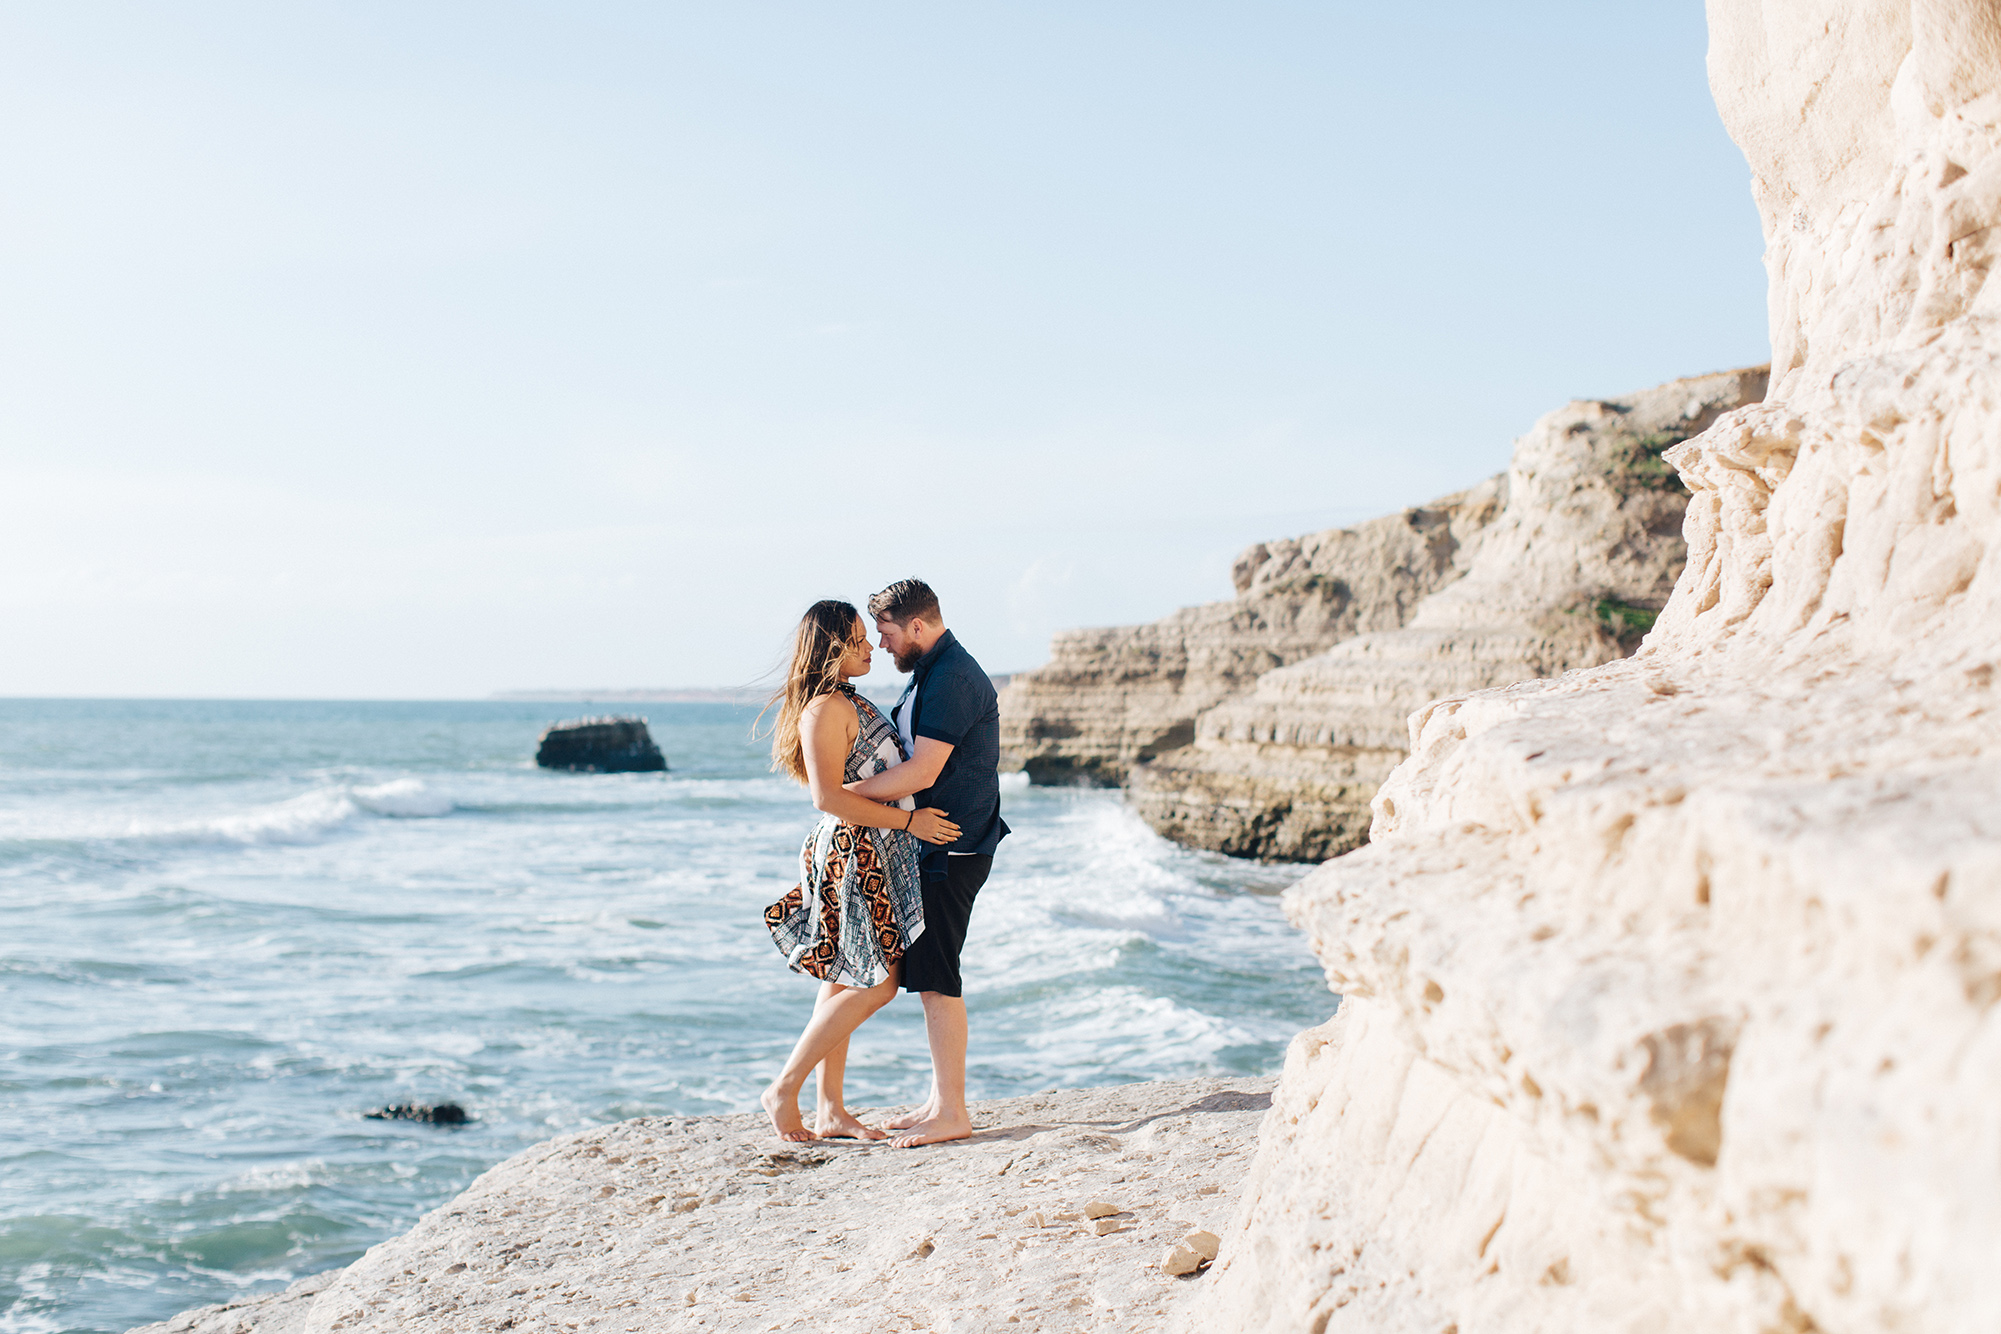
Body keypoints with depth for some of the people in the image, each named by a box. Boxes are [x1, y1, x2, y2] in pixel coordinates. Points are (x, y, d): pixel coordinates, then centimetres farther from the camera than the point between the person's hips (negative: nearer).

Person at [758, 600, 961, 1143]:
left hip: (872, 854, 10)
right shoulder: (825, 709, -16)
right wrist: (909, 821, -20)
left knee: (844, 982, 10)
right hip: (853, 854, -10)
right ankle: (784, 1089, -2)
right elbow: (829, 797, -23)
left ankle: (830, 1109, 15)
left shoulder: (849, 703, 16)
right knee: (875, 984, -8)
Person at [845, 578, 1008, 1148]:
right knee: (929, 976, 13)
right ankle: (941, 1099, 21)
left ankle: (952, 1113, -4)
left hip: (950, 850, -11)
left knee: (936, 979, -8)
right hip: (933, 846, 11)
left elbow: (921, 772, -24)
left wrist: (848, 791, -14)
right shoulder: (931, 672, 16)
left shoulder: (953, 679, -19)